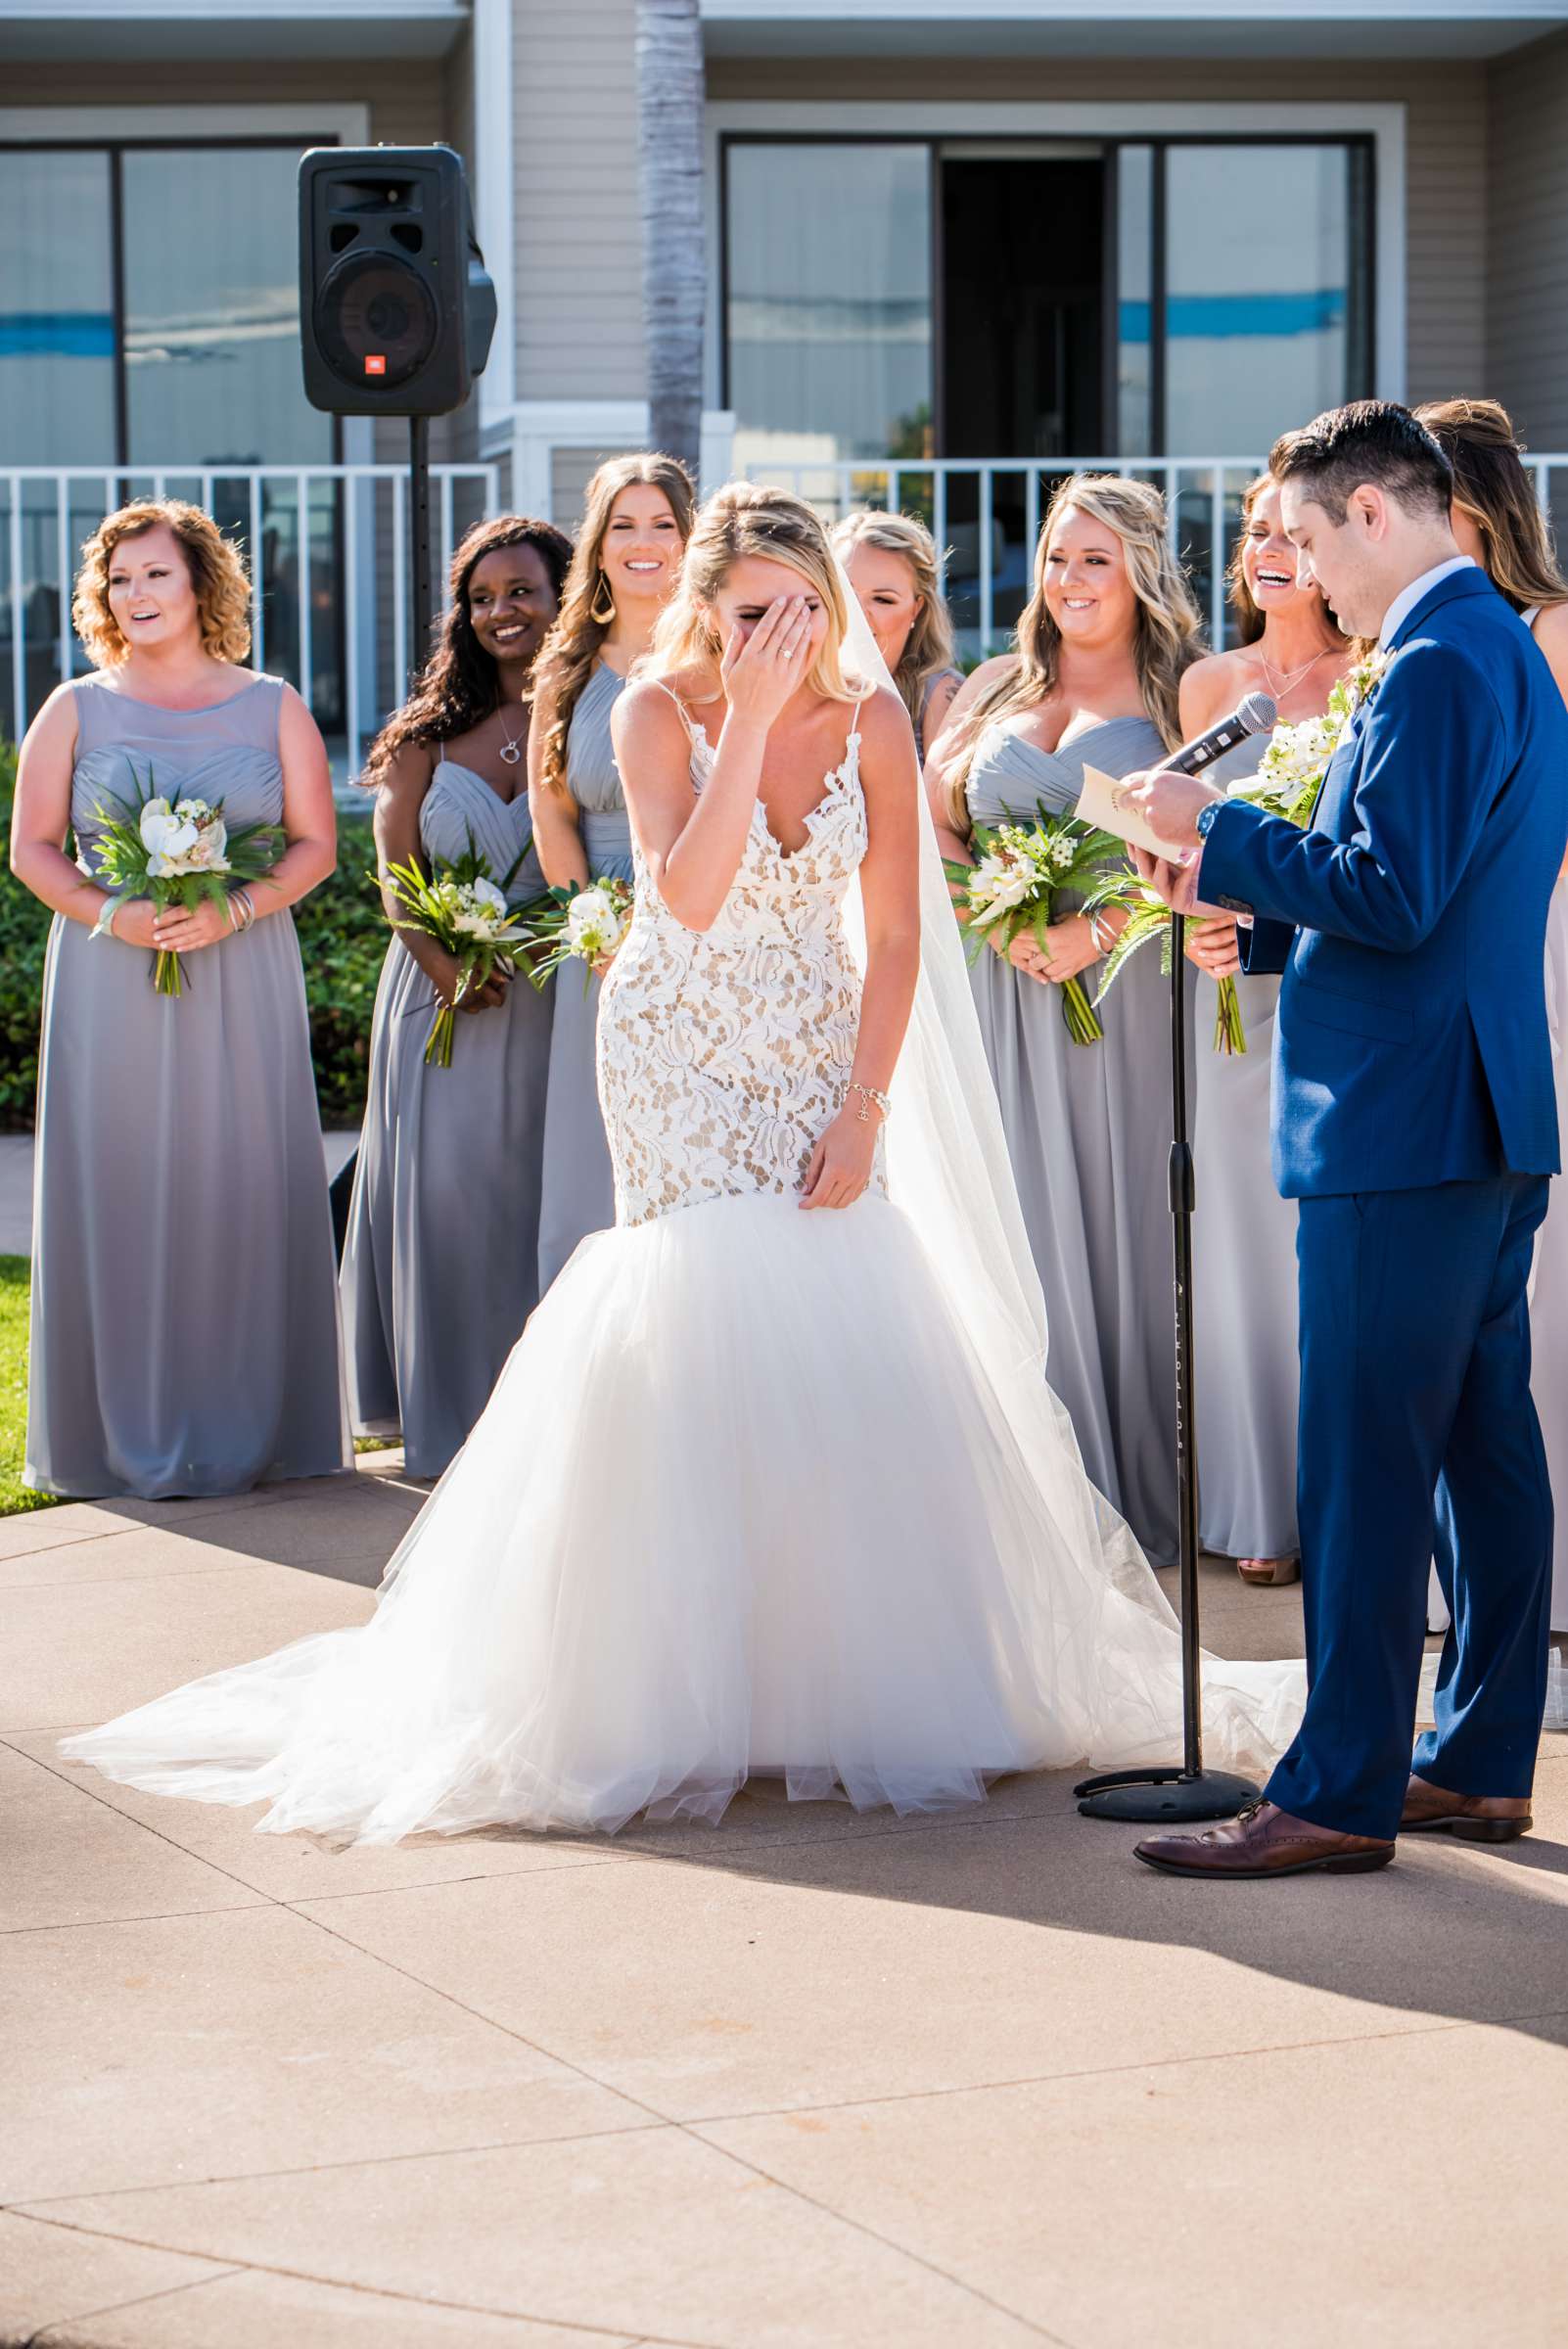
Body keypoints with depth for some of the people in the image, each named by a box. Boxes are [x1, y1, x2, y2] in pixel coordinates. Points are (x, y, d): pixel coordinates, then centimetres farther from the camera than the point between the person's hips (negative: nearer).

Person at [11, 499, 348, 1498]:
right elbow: (33, 847, 5)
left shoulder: (272, 706, 8)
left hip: (242, 980, 0)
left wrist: (231, 910, -13)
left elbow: (315, 845, 5)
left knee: (243, 1190, -1)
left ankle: (246, 1432, 8)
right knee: (118, 1190, -2)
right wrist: (114, 914, -13)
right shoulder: (75, 710, 8)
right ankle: (130, 1437, 5)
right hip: (111, 981, 0)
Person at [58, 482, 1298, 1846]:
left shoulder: (872, 718, -3)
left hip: (821, 1057, 2)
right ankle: (707, 1686, -3)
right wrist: (750, 722, -28)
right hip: (683, 1059, -2)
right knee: (711, 1321, -11)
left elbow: (897, 936, 0)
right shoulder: (662, 711, -10)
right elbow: (688, 896, -25)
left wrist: (862, 1109, -8)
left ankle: (859, 1671, 7)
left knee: (858, 1344, -6)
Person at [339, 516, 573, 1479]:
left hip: (556, 993, -2)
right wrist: (441, 960, -11)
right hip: (447, 994, 2)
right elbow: (395, 870, 4)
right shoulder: (431, 732, 9)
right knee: (446, 1182, 0)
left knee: (543, 1182, -1)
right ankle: (454, 1416, 10)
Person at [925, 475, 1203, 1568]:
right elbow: (935, 832, 14)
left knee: (1120, 1222, -3)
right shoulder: (997, 690, 16)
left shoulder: (1179, 695, 4)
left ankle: (1134, 1493, 6)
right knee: (1016, 1225, 0)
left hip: (1119, 984, -3)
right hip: (1000, 988, 3)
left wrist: (1097, 926, -18)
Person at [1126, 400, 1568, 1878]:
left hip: (1400, 1121, -11)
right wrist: (1240, 894, 15)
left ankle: (1340, 1793, -2)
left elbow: (1391, 897, -22)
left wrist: (1223, 828, -12)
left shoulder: (1436, 667, -16)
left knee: (1364, 1467, -6)